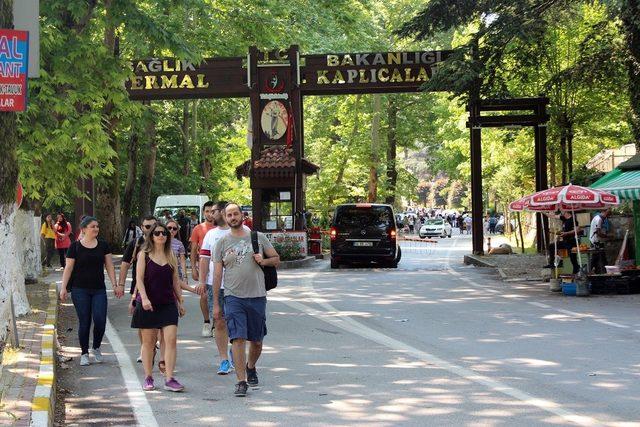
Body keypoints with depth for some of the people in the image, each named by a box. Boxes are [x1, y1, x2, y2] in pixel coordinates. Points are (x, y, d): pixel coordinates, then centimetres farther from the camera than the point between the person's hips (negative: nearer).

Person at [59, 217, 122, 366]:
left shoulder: (103, 245, 8)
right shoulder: (75, 247, 0)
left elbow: (109, 266, 10)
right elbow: (68, 268, 0)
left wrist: (115, 284, 3)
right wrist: (64, 288, -5)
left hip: (99, 289, 2)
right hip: (80, 290, -2)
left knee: (100, 320, -8)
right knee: (84, 322, 0)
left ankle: (96, 348, 16)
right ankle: (84, 353, 13)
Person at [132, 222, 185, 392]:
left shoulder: (171, 256, 10)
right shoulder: (144, 254, 0)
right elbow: (139, 279, -7)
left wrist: (180, 302, 14)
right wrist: (144, 298, -20)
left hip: (168, 303, 3)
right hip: (148, 304, -2)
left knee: (171, 339, -8)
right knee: (148, 341, 6)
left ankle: (169, 378, -8)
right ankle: (148, 378, 16)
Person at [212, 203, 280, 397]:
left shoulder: (258, 237, 7)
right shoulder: (222, 243, 4)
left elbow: (276, 259, 14)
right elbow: (217, 274, 5)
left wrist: (264, 261, -10)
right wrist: (216, 303, 2)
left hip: (257, 296, 2)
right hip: (233, 297, -2)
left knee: (256, 340, 11)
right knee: (238, 338, -13)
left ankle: (251, 367, 39)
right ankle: (241, 381, -11)